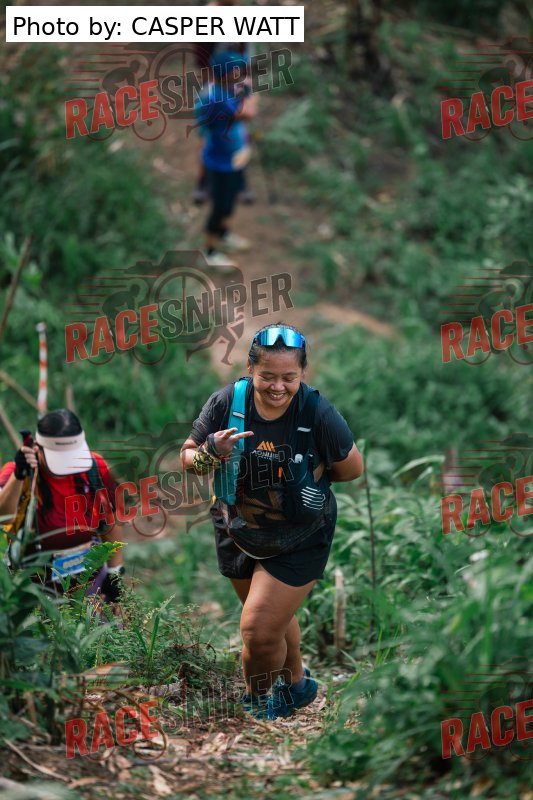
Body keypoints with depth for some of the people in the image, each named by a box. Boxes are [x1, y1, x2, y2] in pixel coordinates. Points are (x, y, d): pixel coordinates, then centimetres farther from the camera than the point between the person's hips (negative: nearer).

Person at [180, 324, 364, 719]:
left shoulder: (318, 412, -24)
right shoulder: (226, 402, -19)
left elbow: (352, 467, -9)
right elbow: (188, 457, -8)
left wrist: (306, 475, -11)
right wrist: (212, 454, -27)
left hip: (300, 541, -4)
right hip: (239, 533, 4)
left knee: (260, 630, -8)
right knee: (276, 617, 25)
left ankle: (259, 701, 23)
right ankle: (296, 684, 54)